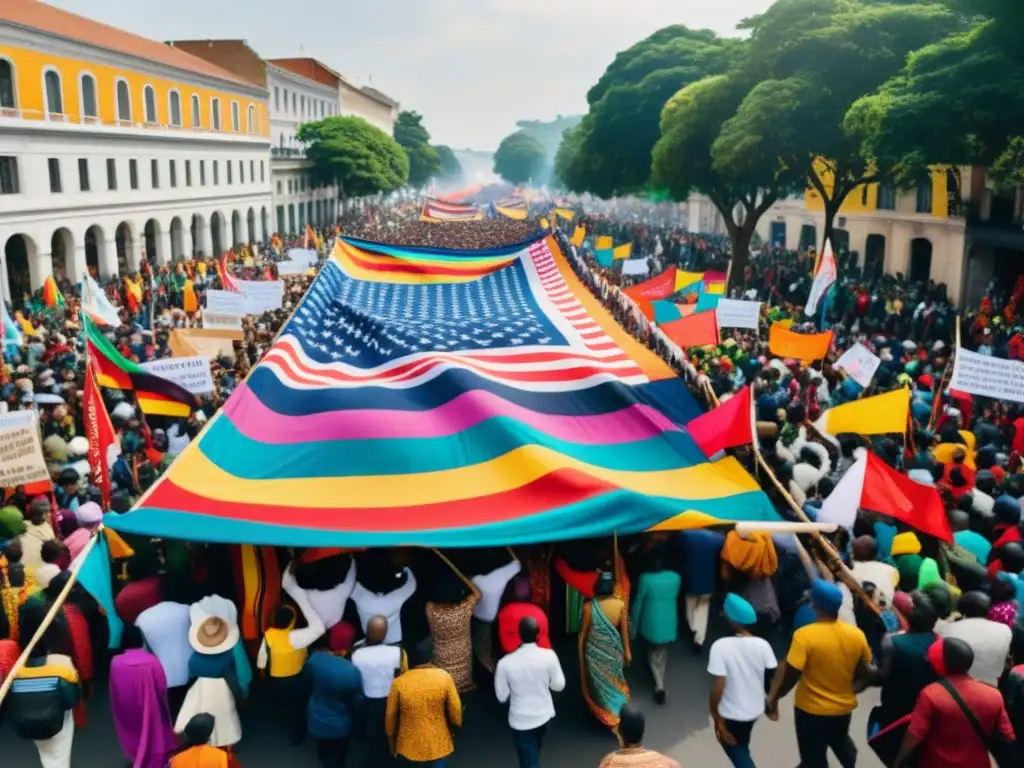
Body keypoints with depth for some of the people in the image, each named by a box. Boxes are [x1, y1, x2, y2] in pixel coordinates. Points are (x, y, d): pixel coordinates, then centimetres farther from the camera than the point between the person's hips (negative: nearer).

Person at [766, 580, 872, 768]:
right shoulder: (857, 635, -9)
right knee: (841, 741, 34)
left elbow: (791, 675, -24)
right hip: (844, 707, 5)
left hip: (812, 710, -5)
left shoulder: (805, 635, -25)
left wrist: (774, 698, -9)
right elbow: (865, 673, 2)